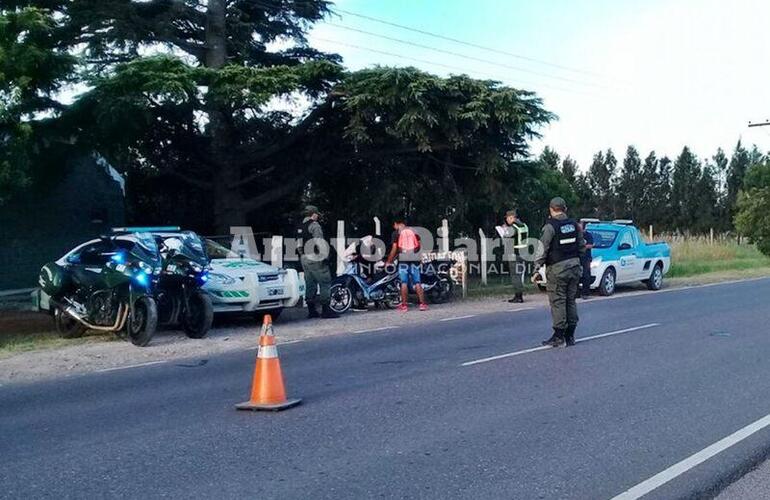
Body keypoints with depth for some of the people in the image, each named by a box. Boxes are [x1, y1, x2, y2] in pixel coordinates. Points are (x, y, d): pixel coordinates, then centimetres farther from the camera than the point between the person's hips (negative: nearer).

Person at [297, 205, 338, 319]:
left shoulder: (301, 227, 17)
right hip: (315, 259, -9)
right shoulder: (314, 225, -9)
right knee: (325, 283, -6)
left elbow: (299, 245, 19)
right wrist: (325, 256, -15)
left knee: (310, 284, 11)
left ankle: (311, 311, 12)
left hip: (304, 259, 9)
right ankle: (326, 310, -9)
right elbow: (319, 241, -17)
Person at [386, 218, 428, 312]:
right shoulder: (413, 231, 13)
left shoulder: (396, 232, 1)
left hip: (403, 259, -3)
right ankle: (422, 303, 2)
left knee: (404, 282, -1)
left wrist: (389, 261, 4)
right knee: (417, 282, 5)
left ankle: (404, 305, 0)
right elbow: (418, 246, 13)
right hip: (414, 258, 3)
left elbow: (394, 249, -4)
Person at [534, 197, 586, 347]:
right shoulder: (574, 225, 8)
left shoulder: (550, 226, -12)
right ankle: (570, 336, 16)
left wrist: (537, 266, -6)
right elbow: (582, 246, 14)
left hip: (557, 268, -6)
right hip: (574, 266, 6)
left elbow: (543, 249, -15)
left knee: (558, 302, -2)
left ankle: (558, 336, -1)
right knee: (571, 300, 11)